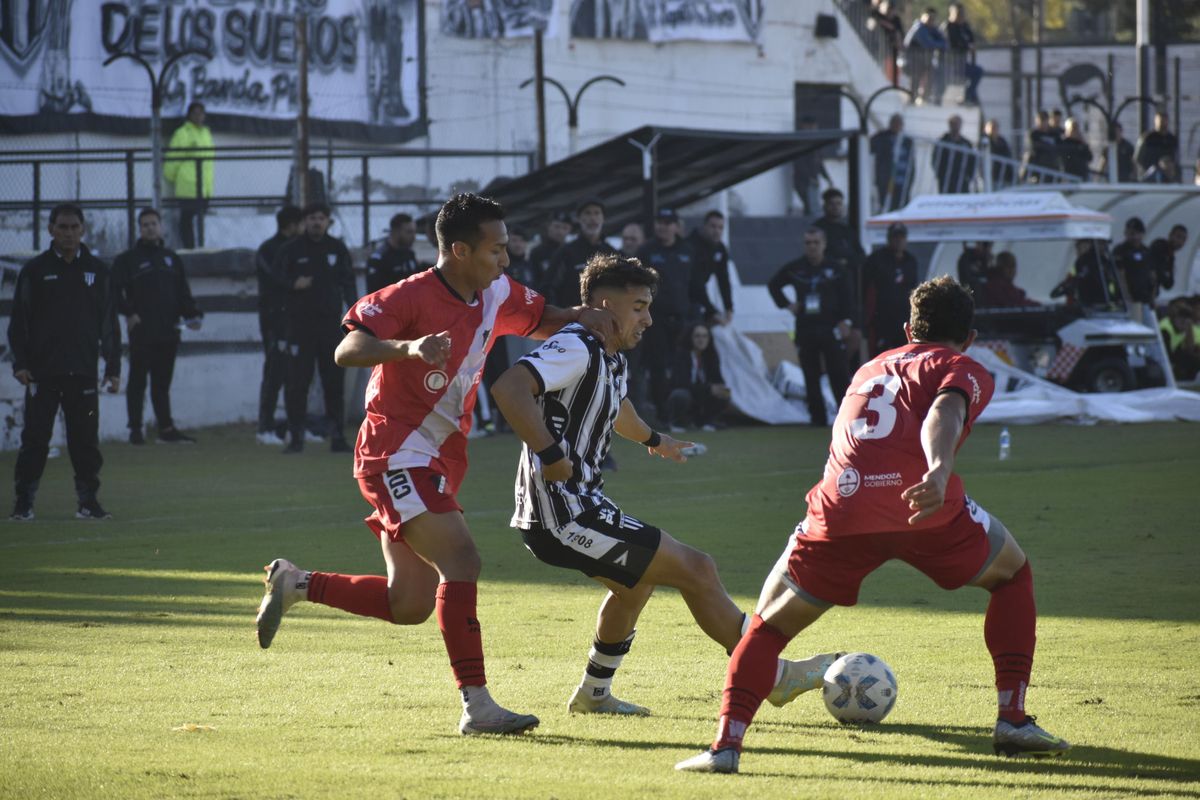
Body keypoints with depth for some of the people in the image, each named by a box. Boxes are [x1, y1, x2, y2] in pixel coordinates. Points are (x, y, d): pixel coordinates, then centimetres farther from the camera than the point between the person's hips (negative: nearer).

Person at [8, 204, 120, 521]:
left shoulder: (97, 270, 9)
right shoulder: (34, 271, 3)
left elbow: (109, 323, 11)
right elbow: (19, 321, 3)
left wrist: (113, 368, 6)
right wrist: (20, 363, -6)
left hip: (83, 371, 2)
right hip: (42, 372, -2)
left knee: (86, 438, 2)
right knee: (35, 438, -1)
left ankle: (88, 500, 10)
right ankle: (24, 502, 6)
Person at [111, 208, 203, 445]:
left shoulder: (172, 258, 17)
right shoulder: (127, 260, 3)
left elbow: (183, 292, 18)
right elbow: (115, 290, -4)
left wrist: (192, 314, 3)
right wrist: (128, 312, -15)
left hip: (169, 331, 4)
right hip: (141, 331, -4)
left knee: (162, 382, 9)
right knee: (138, 381, 0)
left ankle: (166, 428, 12)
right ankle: (135, 429, 3)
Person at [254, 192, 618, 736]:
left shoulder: (498, 295, 7)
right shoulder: (412, 297, -16)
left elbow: (544, 321, 26)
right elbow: (346, 351, -25)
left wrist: (581, 318, 3)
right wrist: (408, 348, -43)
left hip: (438, 461, 9)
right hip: (396, 455, -9)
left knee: (409, 605, 10)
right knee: (461, 561, -22)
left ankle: (294, 583, 28)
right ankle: (476, 706, -22)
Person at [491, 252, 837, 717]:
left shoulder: (611, 359, 15)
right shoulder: (576, 348, -15)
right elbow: (509, 388, -32)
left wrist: (651, 439, 57)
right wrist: (550, 455, -32)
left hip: (578, 506, 11)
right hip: (563, 514, -11)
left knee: (636, 581, 34)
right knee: (696, 570, -7)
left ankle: (593, 695, 42)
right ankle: (776, 676, 2)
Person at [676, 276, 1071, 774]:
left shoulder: (870, 370, 34)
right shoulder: (965, 371, 17)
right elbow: (943, 414, -6)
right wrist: (939, 472, -25)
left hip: (841, 508, 3)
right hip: (922, 506, -3)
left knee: (770, 623, 19)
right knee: (1012, 574, 25)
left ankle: (726, 744, -1)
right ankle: (1012, 720, 17)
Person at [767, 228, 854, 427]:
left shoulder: (835, 269, 0)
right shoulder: (794, 269, 7)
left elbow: (846, 297, -1)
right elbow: (773, 285, 21)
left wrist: (845, 321, -11)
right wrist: (786, 304, 9)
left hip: (831, 329, -3)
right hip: (805, 330, 3)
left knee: (838, 374, -7)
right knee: (811, 378, 3)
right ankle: (818, 417, 7)